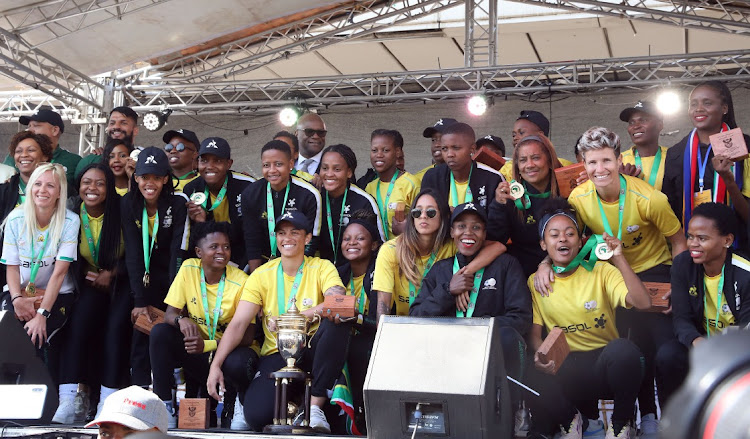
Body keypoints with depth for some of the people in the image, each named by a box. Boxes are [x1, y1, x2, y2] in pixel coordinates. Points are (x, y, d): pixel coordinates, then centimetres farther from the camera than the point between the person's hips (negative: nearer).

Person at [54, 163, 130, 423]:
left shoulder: (121, 211, -13)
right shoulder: (72, 212, -6)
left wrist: (111, 273, -15)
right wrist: (89, 275, -11)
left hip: (121, 279, -2)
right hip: (91, 280, 2)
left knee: (116, 325, -25)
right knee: (79, 322, -23)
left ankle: (108, 401, -20)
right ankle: (68, 401, -27)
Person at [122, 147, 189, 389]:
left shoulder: (178, 203, -16)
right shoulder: (128, 204, -9)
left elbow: (178, 253, -20)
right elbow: (133, 254, -13)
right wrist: (139, 302, -21)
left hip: (172, 275, -2)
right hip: (144, 276, 2)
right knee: (141, 325, -12)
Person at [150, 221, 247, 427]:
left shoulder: (241, 282, -13)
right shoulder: (188, 268, -3)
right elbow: (169, 314, -4)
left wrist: (208, 345, -33)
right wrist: (181, 320, -30)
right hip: (195, 350, 3)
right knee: (159, 332, -22)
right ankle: (164, 406, -16)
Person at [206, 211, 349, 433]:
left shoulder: (321, 267, -1)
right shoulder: (261, 275, 3)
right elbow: (238, 324, -5)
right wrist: (215, 365, -19)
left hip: (311, 350, 0)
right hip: (276, 354, 1)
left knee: (337, 323, -32)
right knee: (257, 417, -26)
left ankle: (315, 405, -22)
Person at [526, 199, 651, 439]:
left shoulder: (601, 272, 3)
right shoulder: (536, 282, 8)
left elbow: (643, 303, -11)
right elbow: (535, 332, 5)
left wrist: (619, 259, -18)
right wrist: (540, 354, -18)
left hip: (605, 361, 0)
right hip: (563, 368, 0)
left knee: (623, 349, -37)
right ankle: (568, 419, 3)